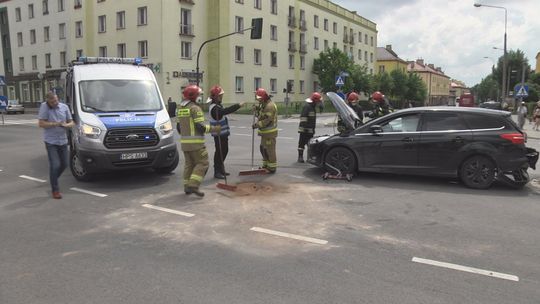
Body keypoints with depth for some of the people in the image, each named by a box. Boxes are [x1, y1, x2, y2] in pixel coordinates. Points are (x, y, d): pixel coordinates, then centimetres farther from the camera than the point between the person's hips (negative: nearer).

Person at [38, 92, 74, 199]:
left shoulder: (64, 107, 4)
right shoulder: (44, 107, -7)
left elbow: (71, 123, 7)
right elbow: (41, 123, -12)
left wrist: (66, 125, -15)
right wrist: (55, 124, -21)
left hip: (63, 140, 5)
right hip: (50, 141, -5)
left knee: (64, 164, 13)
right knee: (55, 165, -9)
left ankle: (53, 179, 39)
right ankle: (55, 190, 1)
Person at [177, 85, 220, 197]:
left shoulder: (180, 108, 13)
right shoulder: (195, 108, -12)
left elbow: (179, 126, 17)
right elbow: (200, 126, -18)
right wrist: (214, 129, -8)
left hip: (184, 142, 8)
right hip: (196, 142, -8)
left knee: (188, 164, 15)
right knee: (202, 163, -2)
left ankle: (187, 187, 17)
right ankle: (193, 185, -11)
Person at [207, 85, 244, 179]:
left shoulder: (217, 106, 15)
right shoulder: (214, 108, -21)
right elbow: (226, 111, -36)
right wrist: (238, 105, -38)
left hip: (223, 133, 11)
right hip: (218, 134, -11)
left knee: (224, 151, 17)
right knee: (219, 152, -5)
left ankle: (221, 169, 29)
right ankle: (217, 172, 3)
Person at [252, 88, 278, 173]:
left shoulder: (270, 106, -18)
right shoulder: (263, 105, 16)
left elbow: (267, 120, -24)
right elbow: (260, 116, 19)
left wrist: (257, 125, -19)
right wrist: (257, 110, 1)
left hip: (269, 132, -11)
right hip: (265, 132, 11)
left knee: (270, 149, -5)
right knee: (263, 148, 18)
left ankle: (272, 167, 4)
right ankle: (266, 165, 30)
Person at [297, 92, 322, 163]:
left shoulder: (313, 107, 16)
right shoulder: (307, 106, -16)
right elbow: (303, 118, -21)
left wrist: (313, 129, 24)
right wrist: (304, 127, -23)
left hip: (310, 130, 10)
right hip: (305, 129, -10)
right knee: (302, 143, -4)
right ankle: (300, 157, 1)